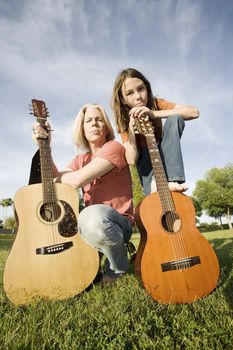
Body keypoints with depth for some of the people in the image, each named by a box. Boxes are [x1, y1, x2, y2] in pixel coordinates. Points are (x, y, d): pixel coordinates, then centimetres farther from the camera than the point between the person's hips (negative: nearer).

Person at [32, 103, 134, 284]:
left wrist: (56, 176, 0)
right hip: (89, 223, 6)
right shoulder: (80, 159, 15)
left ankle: (118, 267, -6)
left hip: (119, 223, -6)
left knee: (94, 216, -39)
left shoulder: (114, 147, -7)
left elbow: (77, 180, -20)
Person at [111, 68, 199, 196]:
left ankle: (172, 180, -38)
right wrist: (131, 126, -31)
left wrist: (154, 114, -34)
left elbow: (194, 112, -27)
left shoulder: (155, 104, -11)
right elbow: (132, 160, -24)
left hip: (163, 153, 2)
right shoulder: (124, 120, -14)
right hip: (145, 160, -2)